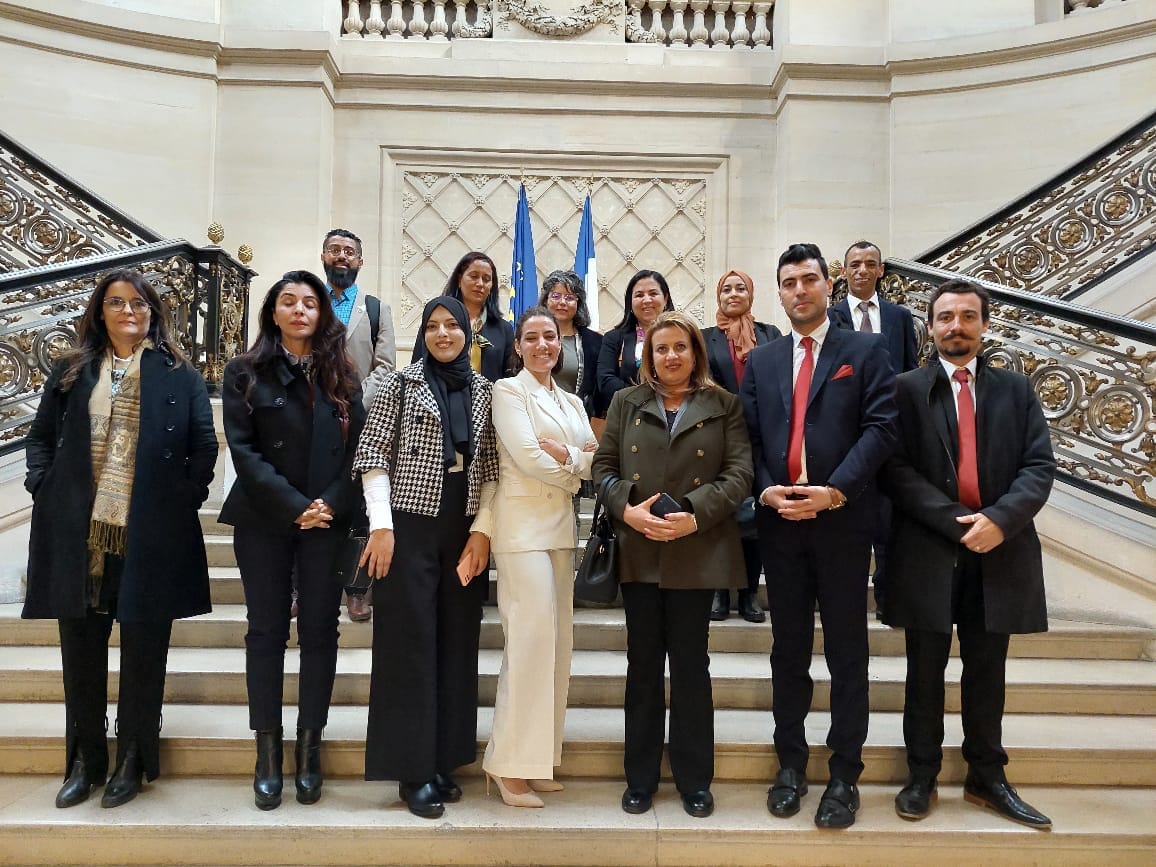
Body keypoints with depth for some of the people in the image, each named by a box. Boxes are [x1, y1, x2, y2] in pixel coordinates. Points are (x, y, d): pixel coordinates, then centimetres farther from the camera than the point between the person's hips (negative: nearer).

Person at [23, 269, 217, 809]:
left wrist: (187, 498, -5)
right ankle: (85, 761, 26)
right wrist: (43, 488, 2)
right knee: (81, 652, 11)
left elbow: (204, 447, 3)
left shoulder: (180, 376, 5)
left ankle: (133, 761, 22)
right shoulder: (72, 371, 12)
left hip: (149, 537, -3)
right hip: (78, 535, 3)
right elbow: (41, 436, 15)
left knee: (142, 654, 6)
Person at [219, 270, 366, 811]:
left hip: (329, 520, 2)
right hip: (264, 521, -1)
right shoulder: (246, 372, 3)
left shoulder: (341, 375, 9)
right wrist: (295, 506, -14)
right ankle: (268, 751, 14)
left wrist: (331, 505, -11)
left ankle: (310, 746, 15)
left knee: (320, 630, 4)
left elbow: (357, 446, 3)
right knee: (267, 631, 5)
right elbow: (243, 449, -6)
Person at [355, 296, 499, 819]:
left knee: (456, 643, 9)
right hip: (410, 527, -4)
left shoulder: (482, 389, 10)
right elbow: (373, 453, -5)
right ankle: (414, 772, 12)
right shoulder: (402, 382, 0)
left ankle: (443, 762, 22)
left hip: (465, 531, 4)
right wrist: (381, 524, -12)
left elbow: (490, 465, 9)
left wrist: (482, 530, 1)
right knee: (411, 642, 1)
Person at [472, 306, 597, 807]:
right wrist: (574, 472, 1)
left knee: (557, 640, 6)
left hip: (561, 527, 7)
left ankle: (537, 756, 16)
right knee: (532, 637, -12)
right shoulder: (507, 391, -1)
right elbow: (527, 457, -12)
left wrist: (565, 455, -10)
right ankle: (512, 764, -2)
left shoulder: (572, 402, 19)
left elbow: (594, 461, 9)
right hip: (523, 525, -7)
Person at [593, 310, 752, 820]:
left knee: (691, 664, 6)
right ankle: (640, 777, 23)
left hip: (696, 552, -1)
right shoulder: (626, 403, 10)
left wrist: (695, 516, -16)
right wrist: (627, 509, -12)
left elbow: (738, 474, -3)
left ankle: (694, 778, 22)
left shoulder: (723, 405, 5)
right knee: (643, 664, 10)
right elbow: (603, 466, 5)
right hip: (638, 551, 2)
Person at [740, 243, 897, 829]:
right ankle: (790, 765, 25)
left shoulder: (865, 353, 3)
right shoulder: (761, 362, 14)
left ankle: (844, 775, 17)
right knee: (788, 649, 12)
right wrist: (767, 491, -9)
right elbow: (748, 440, 8)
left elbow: (881, 427, -7)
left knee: (847, 653, 5)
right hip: (778, 522, 3)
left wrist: (834, 490, -17)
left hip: (842, 520, -3)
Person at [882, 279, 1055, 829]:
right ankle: (921, 777, 22)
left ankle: (987, 778, 29)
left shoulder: (1016, 390, 9)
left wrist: (999, 519, -15)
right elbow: (897, 470, -8)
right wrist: (957, 521, -16)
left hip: (998, 551, 2)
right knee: (925, 673, 9)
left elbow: (1039, 467, 1)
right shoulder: (905, 389, 1)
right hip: (928, 551, -2)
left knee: (986, 674, 13)